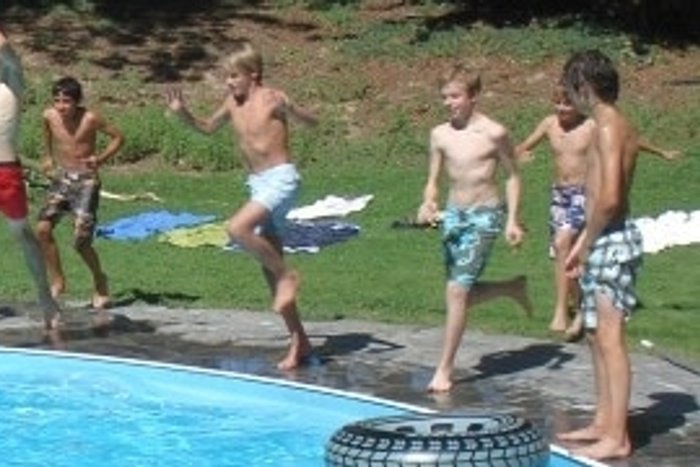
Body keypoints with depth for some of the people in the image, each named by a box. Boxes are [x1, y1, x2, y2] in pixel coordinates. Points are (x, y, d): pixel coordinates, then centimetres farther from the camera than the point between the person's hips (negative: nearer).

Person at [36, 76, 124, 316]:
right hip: (61, 179, 4)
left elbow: (118, 137, -5)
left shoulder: (90, 118, -15)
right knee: (42, 228, -13)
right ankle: (57, 281, 4)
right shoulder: (49, 116, -3)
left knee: (81, 241, -10)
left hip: (86, 181, -4)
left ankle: (100, 281, 17)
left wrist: (100, 158, -15)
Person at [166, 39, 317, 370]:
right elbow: (208, 128, 25)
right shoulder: (233, 103, 9)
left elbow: (311, 122, -16)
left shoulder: (273, 98, -10)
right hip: (256, 182, 8)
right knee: (268, 267, 6)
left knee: (238, 228, -30)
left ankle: (287, 274, -8)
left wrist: (291, 109, -34)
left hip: (280, 178, -8)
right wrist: (182, 114, 9)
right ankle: (298, 341, 12)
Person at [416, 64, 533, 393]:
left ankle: (444, 369, -4)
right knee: (463, 293, 13)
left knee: (457, 292, -12)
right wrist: (428, 204, -14)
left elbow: (512, 176, 0)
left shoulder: (493, 133, -10)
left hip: (483, 217, -6)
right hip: (452, 216, 6)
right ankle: (513, 287, 42)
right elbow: (433, 180, 7)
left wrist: (512, 220, -6)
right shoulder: (440, 135, 2)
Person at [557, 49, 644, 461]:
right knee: (597, 335, 17)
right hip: (607, 241, 10)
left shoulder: (609, 129, -16)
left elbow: (608, 198, -25)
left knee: (610, 339, -8)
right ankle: (604, 423, 26)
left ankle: (616, 438, -4)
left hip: (612, 242, -10)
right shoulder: (617, 127, 15)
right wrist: (583, 244, 19)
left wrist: (587, 243, -12)